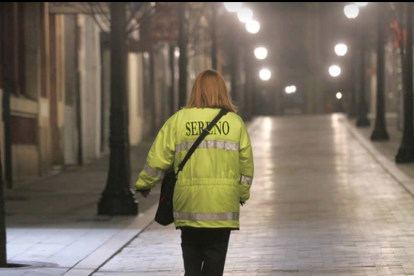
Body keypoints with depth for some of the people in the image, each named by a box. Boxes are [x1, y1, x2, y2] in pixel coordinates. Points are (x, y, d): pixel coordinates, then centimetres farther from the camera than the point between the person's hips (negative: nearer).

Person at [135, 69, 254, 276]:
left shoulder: (178, 120, 0)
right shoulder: (235, 122, 3)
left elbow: (158, 158, 1)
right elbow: (246, 164, 7)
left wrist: (145, 184, 16)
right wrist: (242, 194, 21)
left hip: (189, 204, 0)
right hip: (222, 205, 0)